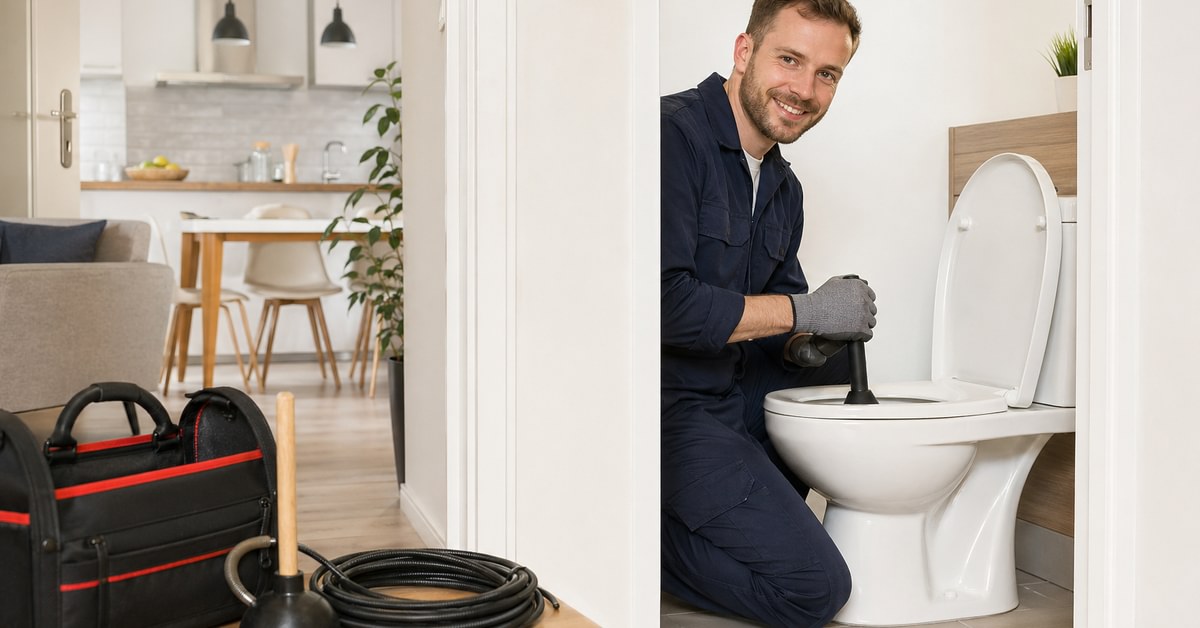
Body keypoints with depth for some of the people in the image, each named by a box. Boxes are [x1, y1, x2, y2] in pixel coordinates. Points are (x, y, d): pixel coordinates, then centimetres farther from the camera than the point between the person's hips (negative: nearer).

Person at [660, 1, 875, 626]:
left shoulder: (784, 188, 12)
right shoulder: (673, 135, -18)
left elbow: (778, 317, 18)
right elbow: (665, 303, -27)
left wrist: (807, 345, -7)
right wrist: (806, 311, -17)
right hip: (665, 404, -9)